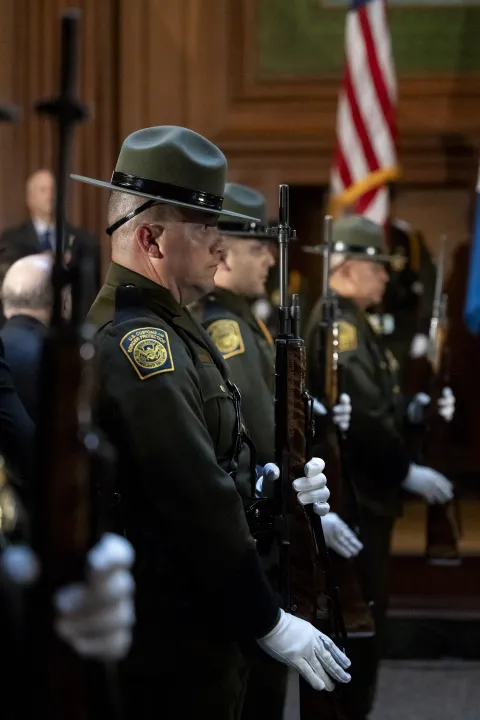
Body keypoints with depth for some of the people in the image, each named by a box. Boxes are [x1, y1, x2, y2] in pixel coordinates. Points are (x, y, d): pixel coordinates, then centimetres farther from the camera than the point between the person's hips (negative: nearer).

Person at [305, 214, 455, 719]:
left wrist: (412, 411, 3)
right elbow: (356, 418, -26)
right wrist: (406, 473, -19)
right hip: (352, 499, -11)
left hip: (361, 495, 11)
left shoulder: (349, 323, 16)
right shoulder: (339, 327, -18)